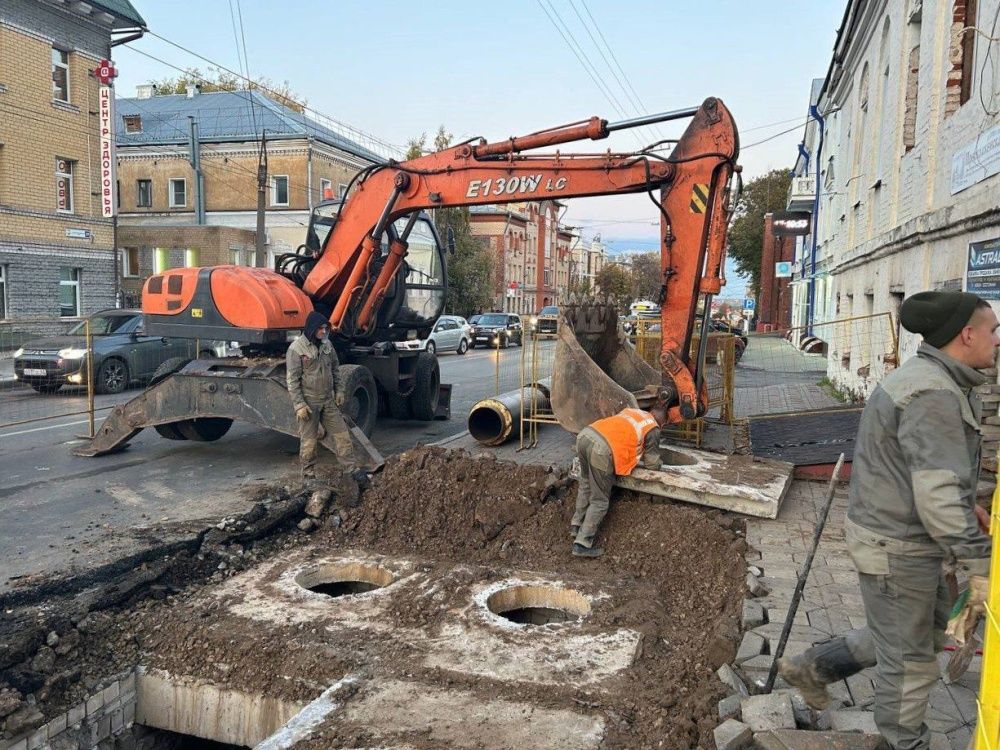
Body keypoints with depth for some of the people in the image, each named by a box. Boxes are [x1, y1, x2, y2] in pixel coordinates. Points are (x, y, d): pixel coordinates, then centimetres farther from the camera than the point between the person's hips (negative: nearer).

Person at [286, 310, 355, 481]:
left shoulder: (327, 345, 6)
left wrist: (339, 391, 12)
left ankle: (351, 470, 13)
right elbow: (292, 380, -13)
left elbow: (335, 369, 18)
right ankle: (308, 477, 16)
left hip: (328, 401, 6)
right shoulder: (296, 349, -12)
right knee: (309, 441, 3)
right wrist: (299, 405, -17)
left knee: (342, 435, 5)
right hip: (309, 402, -6)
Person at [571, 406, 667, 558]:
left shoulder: (631, 410, 30)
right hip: (602, 449, -7)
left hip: (584, 434, 7)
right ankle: (582, 544, 6)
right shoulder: (653, 430, 14)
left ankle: (577, 526, 36)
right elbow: (652, 464, 22)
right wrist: (657, 464, 43)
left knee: (586, 483, 28)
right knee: (599, 500, 7)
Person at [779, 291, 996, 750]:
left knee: (930, 629, 25)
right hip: (897, 548, -10)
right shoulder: (934, 395, -25)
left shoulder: (931, 380, 9)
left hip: (901, 531, 10)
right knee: (910, 659, 9)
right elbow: (939, 493, -30)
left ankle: (815, 668, 31)